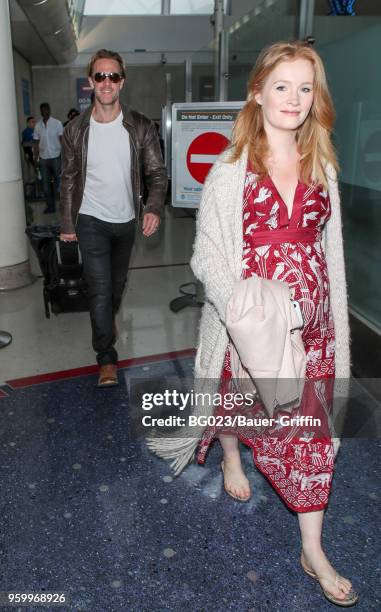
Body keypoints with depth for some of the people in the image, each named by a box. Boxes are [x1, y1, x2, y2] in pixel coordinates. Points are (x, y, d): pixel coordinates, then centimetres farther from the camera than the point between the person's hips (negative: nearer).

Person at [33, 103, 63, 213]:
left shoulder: (57, 123, -3)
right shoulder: (38, 125, 6)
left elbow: (62, 139, -4)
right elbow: (36, 142, 8)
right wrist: (36, 157, 2)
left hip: (56, 157, -3)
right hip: (43, 158, 4)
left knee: (58, 181, 2)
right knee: (45, 183, 6)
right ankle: (50, 206, 15)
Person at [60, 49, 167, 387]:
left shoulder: (141, 127, -8)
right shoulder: (76, 130, -6)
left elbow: (156, 172, -8)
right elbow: (69, 179, 2)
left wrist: (153, 208, -27)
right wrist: (67, 224, 2)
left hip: (127, 220, 2)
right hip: (91, 220, -1)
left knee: (118, 282, 20)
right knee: (100, 287, -6)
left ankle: (109, 318, 51)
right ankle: (107, 359, 3)